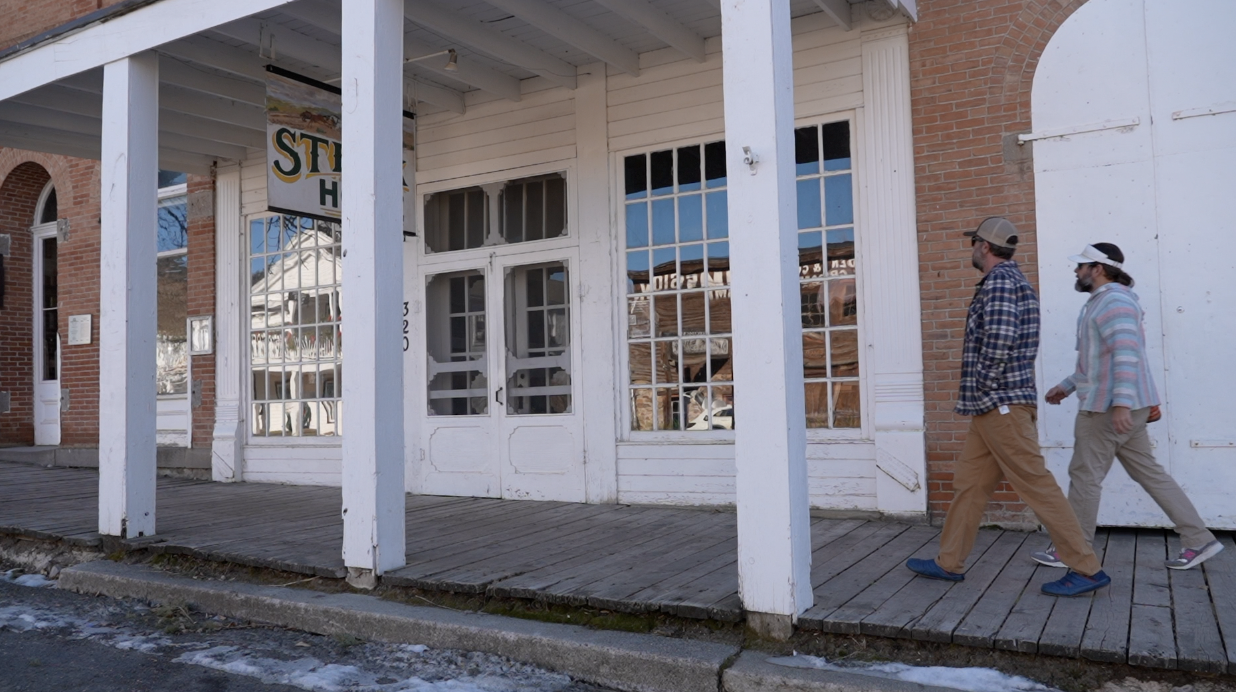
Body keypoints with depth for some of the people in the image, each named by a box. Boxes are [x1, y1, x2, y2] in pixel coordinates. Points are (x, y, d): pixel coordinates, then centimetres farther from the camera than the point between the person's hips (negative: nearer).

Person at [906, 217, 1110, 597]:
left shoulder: (1000, 280, -12)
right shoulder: (1013, 279, 20)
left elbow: (999, 337, -27)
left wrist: (985, 384, -14)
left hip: (1001, 403, -11)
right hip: (992, 408, 11)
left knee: (1035, 483, -6)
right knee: (969, 483, 12)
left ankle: (1087, 568, 1)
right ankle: (949, 563, 19)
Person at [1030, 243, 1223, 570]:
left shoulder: (1114, 300, -14)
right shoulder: (1103, 302, 19)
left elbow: (1126, 352, -25)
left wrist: (1121, 402, -32)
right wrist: (1068, 385, 25)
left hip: (1109, 405, -10)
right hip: (1114, 404, 10)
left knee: (1085, 476, -2)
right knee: (1148, 471, 12)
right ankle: (1199, 540, 14)